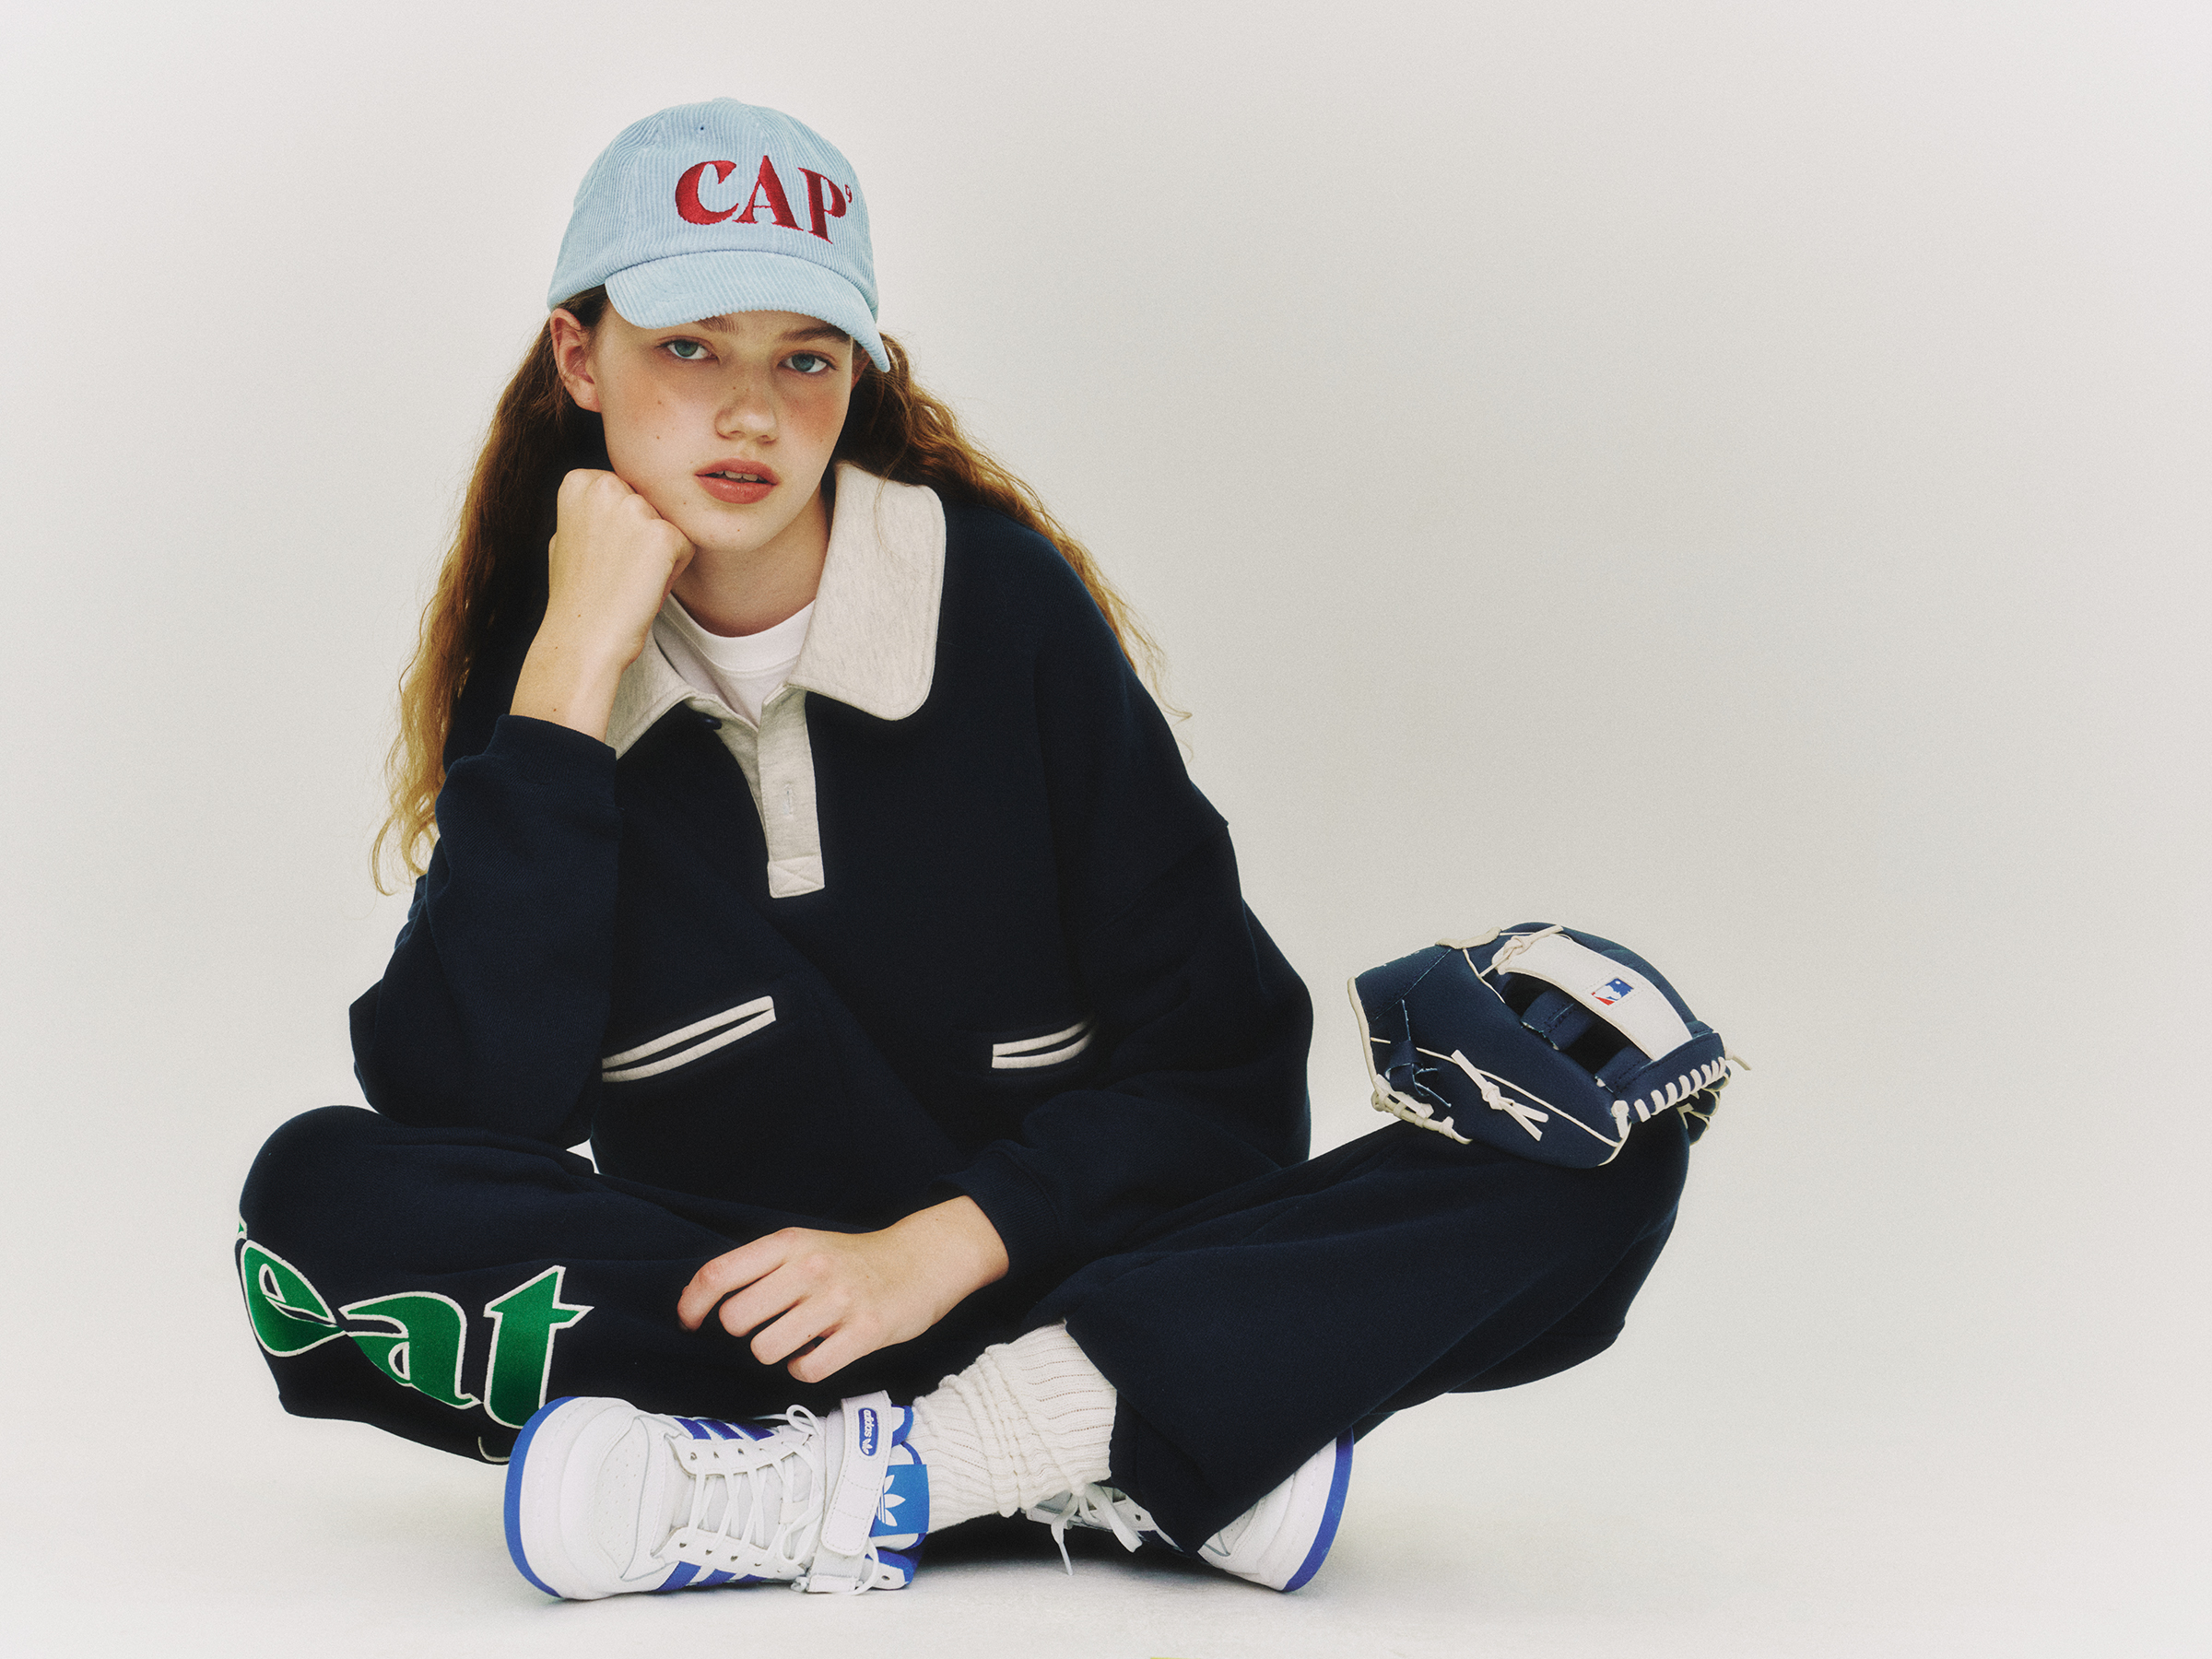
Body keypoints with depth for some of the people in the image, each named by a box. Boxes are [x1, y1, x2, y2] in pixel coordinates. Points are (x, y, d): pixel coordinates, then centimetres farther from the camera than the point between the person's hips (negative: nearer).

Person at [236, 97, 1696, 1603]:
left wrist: (936, 1250, -19)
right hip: (741, 1298, 1)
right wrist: (574, 670, -16)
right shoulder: (537, 654, 0)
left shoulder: (1001, 598, -3)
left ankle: (858, 1481, -31)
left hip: (1071, 1267, 0)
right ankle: (1119, 1464, -29)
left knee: (1603, 1156, -22)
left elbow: (1220, 1068, -5)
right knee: (325, 1196, -27)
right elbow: (460, 1104, -16)